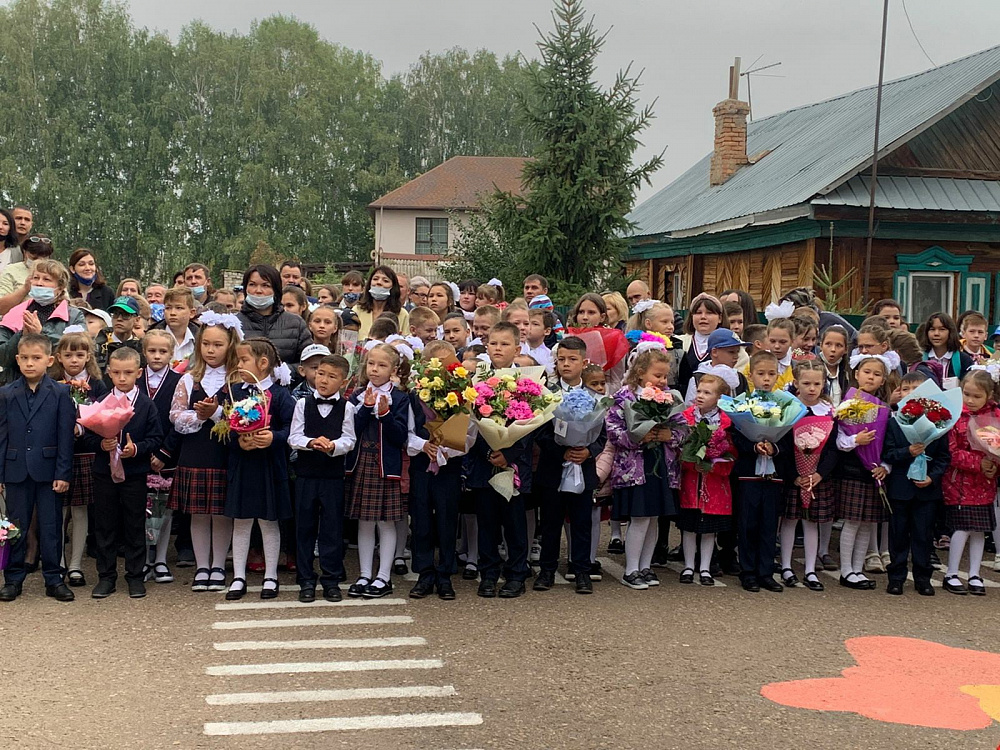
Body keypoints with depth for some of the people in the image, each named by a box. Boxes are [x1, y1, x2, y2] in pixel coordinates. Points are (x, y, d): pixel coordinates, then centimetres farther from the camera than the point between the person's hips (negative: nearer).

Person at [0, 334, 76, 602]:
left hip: (48, 470, -2)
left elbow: (65, 436, -4)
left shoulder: (61, 393, -2)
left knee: (51, 527, 5)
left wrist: (63, 473, -9)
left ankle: (54, 578, 14)